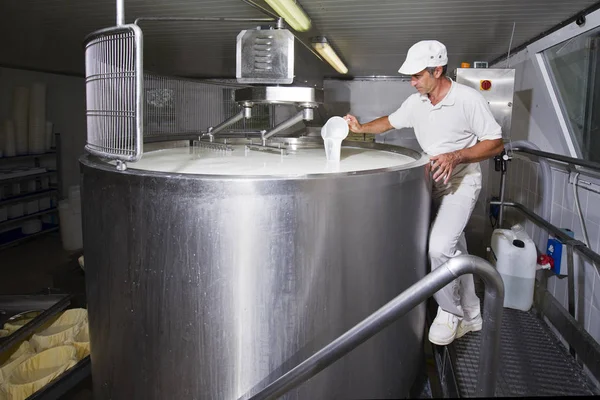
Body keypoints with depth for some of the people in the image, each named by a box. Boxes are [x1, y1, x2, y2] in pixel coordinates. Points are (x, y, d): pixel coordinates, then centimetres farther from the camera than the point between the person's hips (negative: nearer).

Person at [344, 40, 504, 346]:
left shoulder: (468, 99, -16)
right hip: (432, 183, 6)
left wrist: (456, 156, -26)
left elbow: (495, 143, -13)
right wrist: (361, 128, 3)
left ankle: (450, 312, 1)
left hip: (461, 183, -6)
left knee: (440, 247, -24)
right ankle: (470, 317, 28)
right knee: (455, 252, 13)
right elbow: (391, 122, 19)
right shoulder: (416, 102, 1)